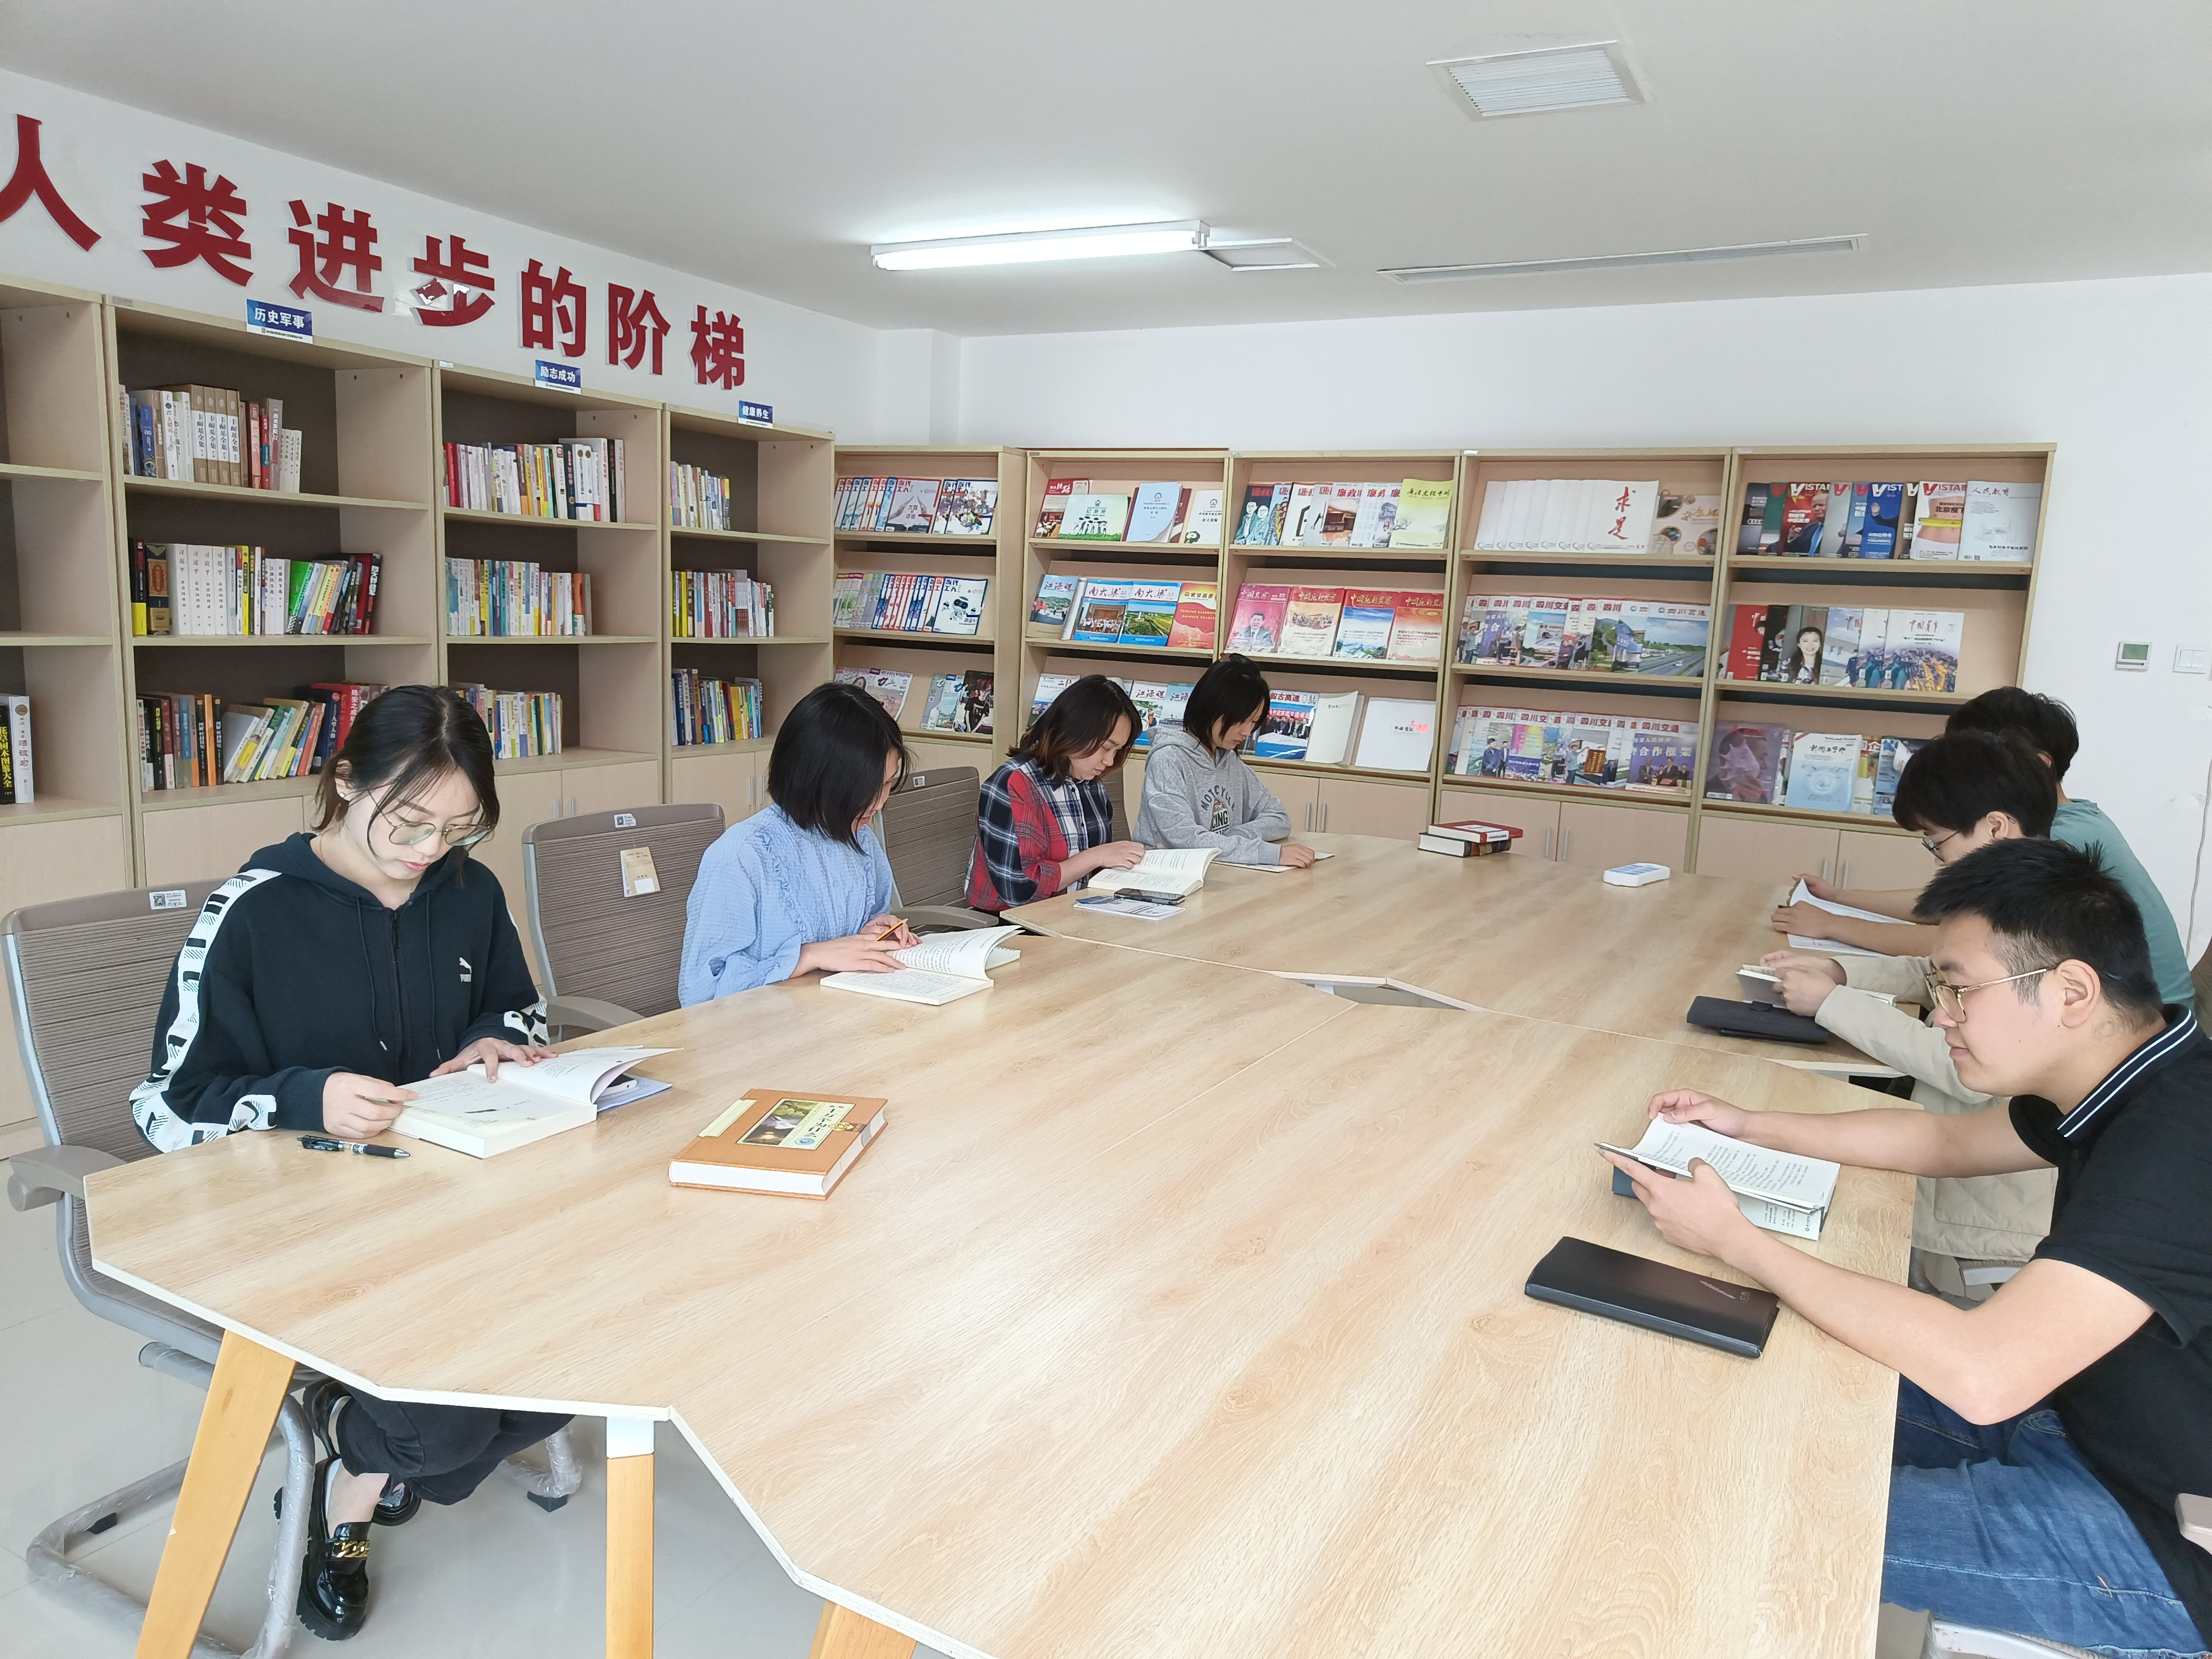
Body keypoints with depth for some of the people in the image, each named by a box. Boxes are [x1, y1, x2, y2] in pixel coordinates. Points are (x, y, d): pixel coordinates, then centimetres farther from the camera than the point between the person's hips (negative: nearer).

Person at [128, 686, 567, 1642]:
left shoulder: (470, 894, 3)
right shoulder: (251, 915, -11)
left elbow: (521, 1013, 20)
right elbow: (167, 1108, -9)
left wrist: (491, 1047, -3)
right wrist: (303, 1100, -28)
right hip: (301, 1215, -5)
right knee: (446, 1424, -26)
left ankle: (361, 1473, 13)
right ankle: (363, 1459, 15)